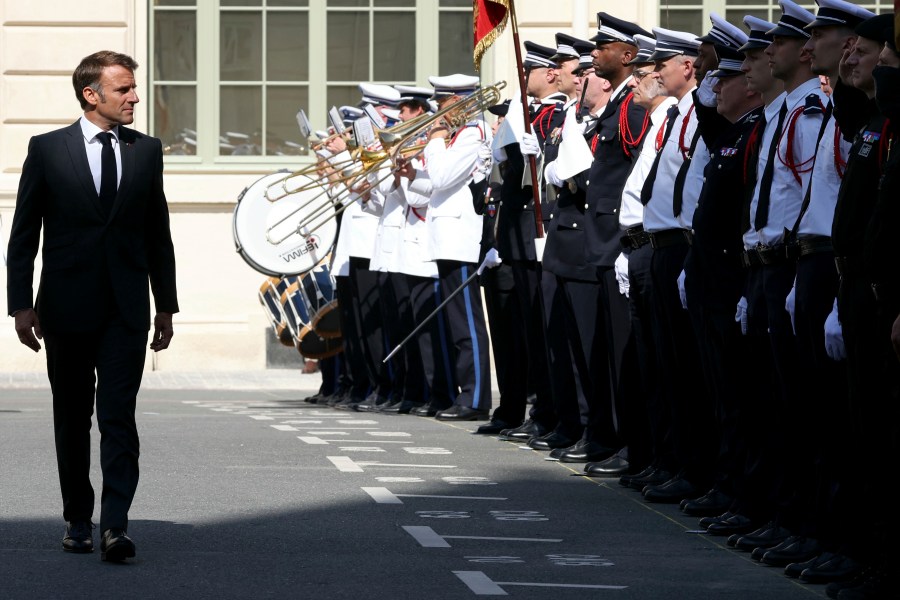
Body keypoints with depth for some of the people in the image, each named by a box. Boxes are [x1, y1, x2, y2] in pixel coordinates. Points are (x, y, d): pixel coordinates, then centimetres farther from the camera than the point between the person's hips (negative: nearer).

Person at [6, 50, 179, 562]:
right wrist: (22, 304, -4)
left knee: (119, 416, -10)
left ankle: (115, 525, -16)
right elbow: (23, 235, 2)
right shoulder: (47, 150, 1)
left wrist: (167, 306, 12)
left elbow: (158, 233, 13)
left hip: (126, 308, 1)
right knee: (72, 420, 9)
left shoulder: (147, 151, 8)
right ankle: (78, 520, 20)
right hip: (67, 306, 0)